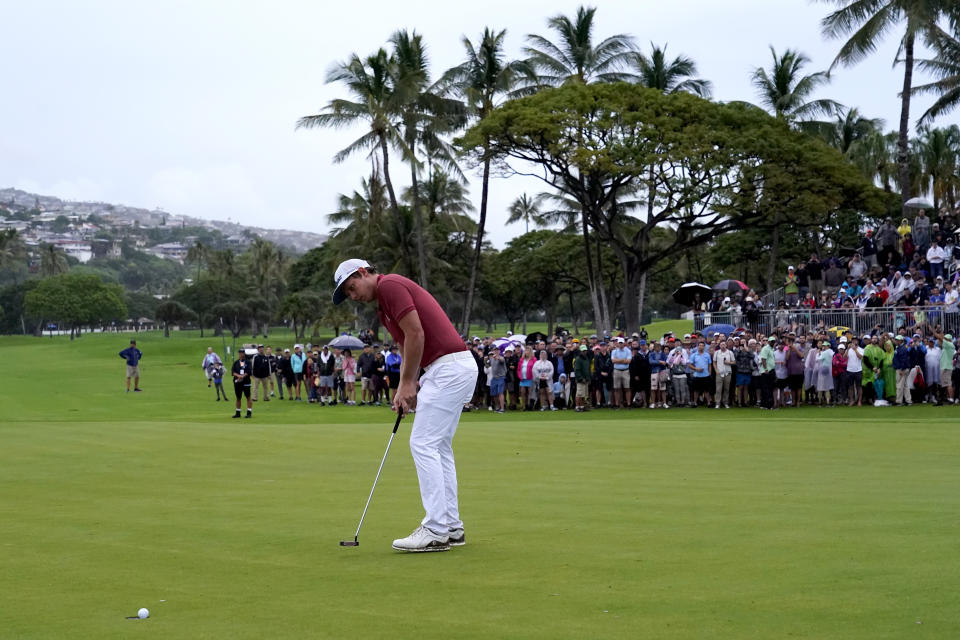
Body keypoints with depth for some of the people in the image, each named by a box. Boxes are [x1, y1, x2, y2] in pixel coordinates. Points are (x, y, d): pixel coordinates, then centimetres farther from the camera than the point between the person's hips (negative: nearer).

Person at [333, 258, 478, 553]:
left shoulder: (390, 285, -9)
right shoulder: (384, 303, 22)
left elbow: (416, 334, -16)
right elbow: (407, 345, 23)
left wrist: (407, 383, -9)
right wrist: (404, 389, 10)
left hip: (448, 367, -10)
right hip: (455, 369, 10)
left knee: (423, 444, -9)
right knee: (439, 448, 13)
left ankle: (435, 530, -10)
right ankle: (451, 527, 15)